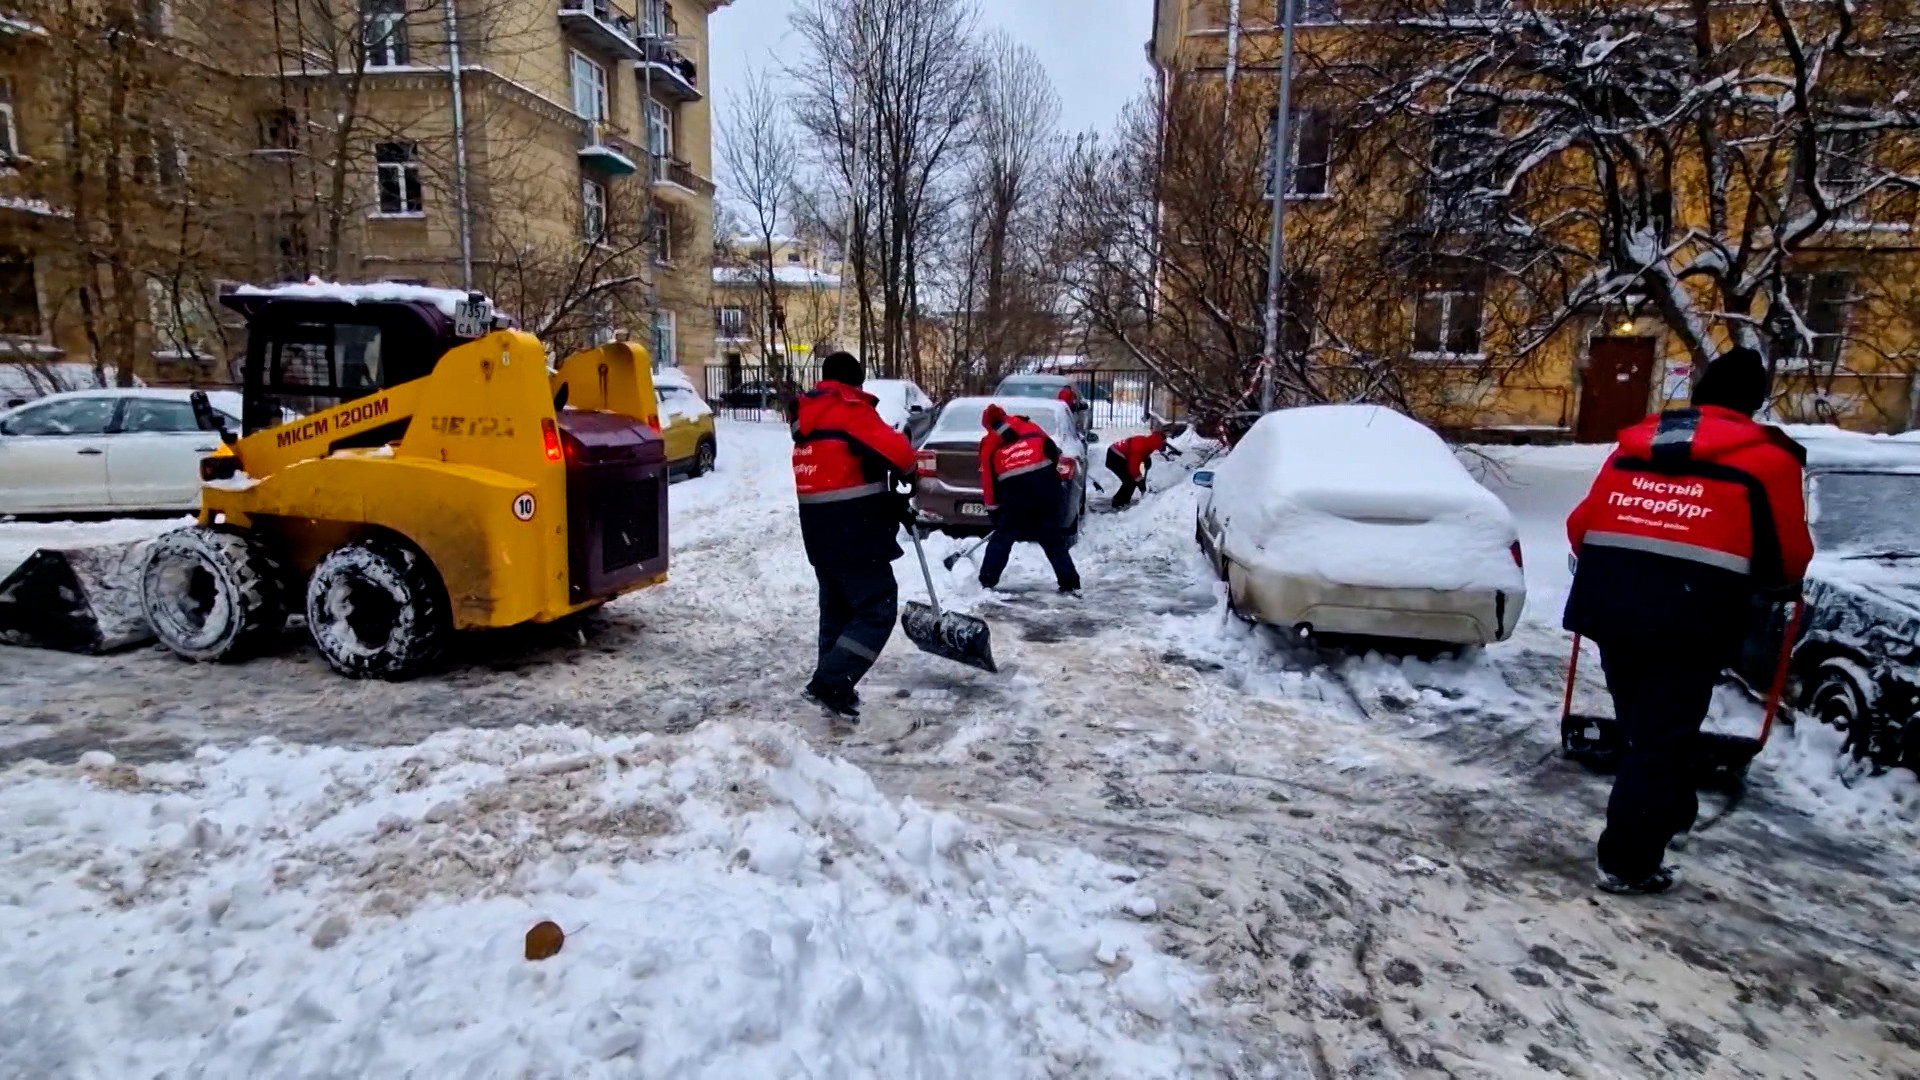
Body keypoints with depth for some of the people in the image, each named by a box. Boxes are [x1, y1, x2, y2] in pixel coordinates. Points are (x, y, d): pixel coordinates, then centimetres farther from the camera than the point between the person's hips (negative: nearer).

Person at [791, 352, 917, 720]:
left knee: (838, 606, 18)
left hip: (819, 526, 9)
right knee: (877, 609, -6)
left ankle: (832, 686, 23)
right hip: (852, 527, -9)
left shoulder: (808, 416, 17)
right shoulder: (848, 409, -11)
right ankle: (830, 684, -13)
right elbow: (894, 451, -22)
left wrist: (889, 503, 12)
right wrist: (905, 472, 2)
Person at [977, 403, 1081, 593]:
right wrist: (1059, 482, 23)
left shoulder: (988, 444, 18)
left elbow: (989, 480, 17)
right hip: (1047, 487, 1)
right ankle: (1069, 583, 10)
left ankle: (987, 581, 12)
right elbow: (1055, 454, 15)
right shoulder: (1031, 428, 19)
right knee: (1054, 540, 10)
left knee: (1002, 537, 14)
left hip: (1014, 493, -1)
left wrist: (994, 511, 23)